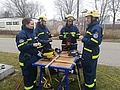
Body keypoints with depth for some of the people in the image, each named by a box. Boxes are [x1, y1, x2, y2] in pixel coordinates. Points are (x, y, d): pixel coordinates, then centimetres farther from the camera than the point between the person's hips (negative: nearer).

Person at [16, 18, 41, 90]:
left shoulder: (31, 32, 10)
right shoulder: (22, 34, -17)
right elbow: (21, 47, -23)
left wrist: (37, 44, 7)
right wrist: (32, 45, -27)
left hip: (33, 57, 9)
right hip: (27, 59, -9)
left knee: (34, 72, 22)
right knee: (28, 74, 7)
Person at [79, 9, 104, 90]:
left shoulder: (96, 28, -19)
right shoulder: (91, 27, 12)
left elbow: (95, 42, -29)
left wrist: (83, 39, -20)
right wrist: (84, 38, 7)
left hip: (91, 54, -10)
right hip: (89, 53, 10)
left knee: (89, 71, 2)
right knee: (91, 70, 23)